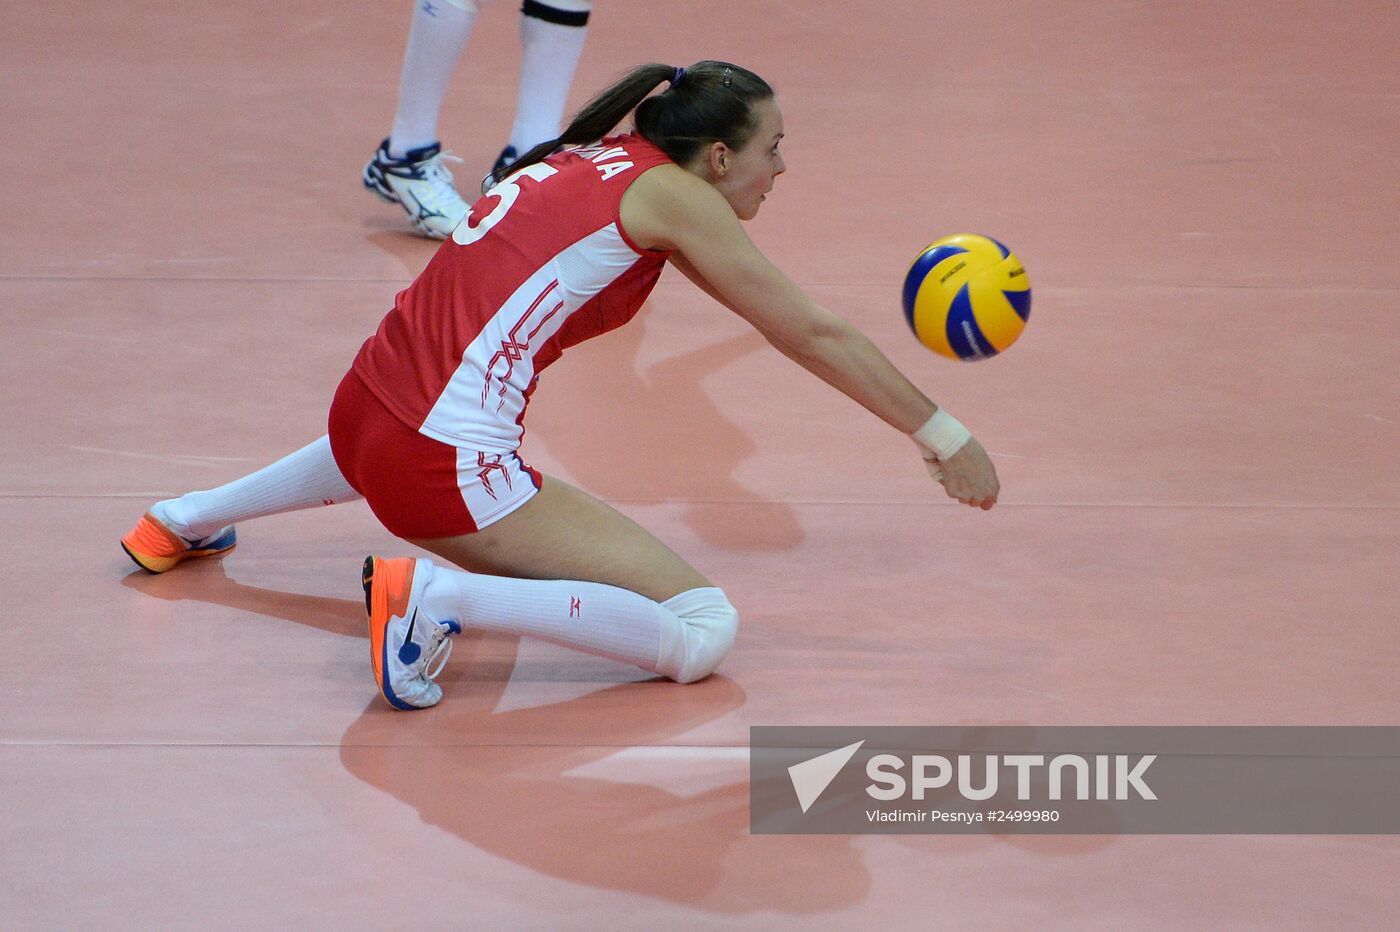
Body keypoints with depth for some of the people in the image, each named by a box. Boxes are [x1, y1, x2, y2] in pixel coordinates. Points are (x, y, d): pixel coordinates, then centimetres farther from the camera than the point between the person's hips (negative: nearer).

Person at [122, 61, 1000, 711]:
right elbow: (812, 335, -4)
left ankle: (189, 519, 47)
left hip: (363, 412, 9)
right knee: (705, 633, -11)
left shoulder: (598, 159, 15)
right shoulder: (668, 193, -7)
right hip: (451, 472, -9)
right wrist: (945, 439, 3)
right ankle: (443, 596, -19)